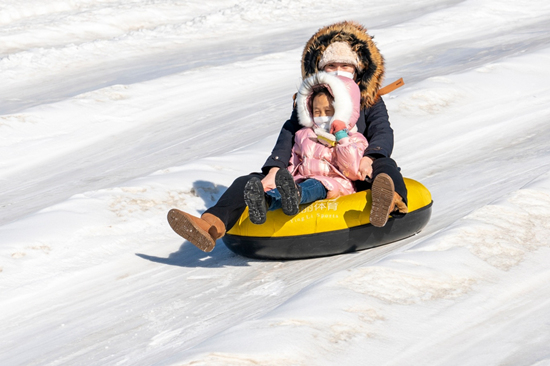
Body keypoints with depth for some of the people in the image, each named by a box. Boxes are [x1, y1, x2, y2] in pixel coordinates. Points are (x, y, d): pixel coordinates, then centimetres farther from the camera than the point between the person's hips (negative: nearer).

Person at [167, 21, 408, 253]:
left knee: (384, 165, -34)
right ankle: (212, 226, -39)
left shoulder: (370, 103, 12)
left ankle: (389, 201, -71)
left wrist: (369, 159, -29)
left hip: (352, 178, -2)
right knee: (249, 183, -15)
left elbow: (383, 133, -5)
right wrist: (275, 170, -19)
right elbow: (289, 136, 1)